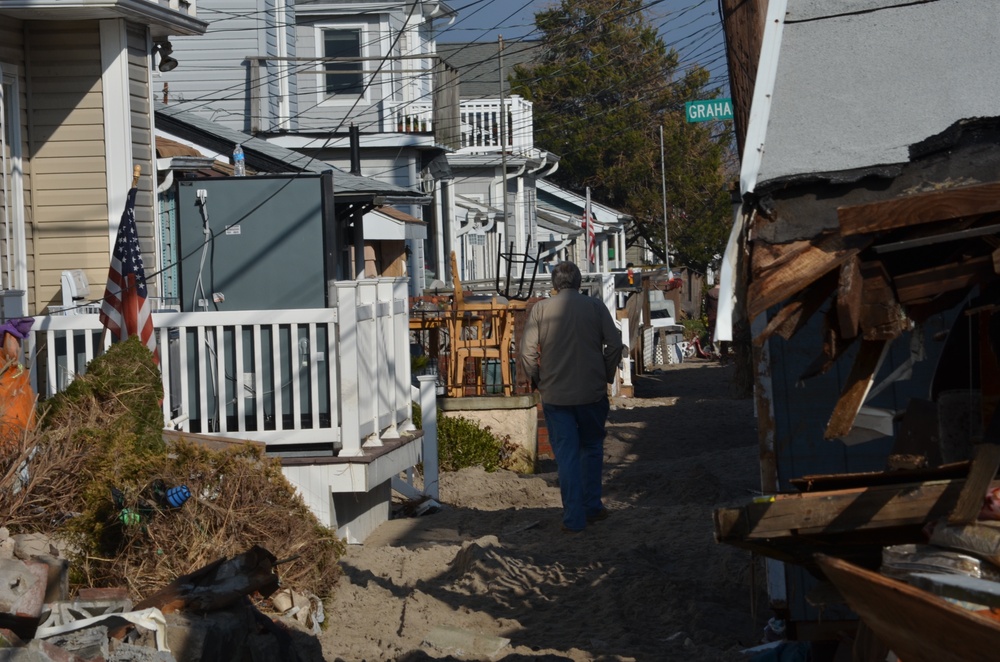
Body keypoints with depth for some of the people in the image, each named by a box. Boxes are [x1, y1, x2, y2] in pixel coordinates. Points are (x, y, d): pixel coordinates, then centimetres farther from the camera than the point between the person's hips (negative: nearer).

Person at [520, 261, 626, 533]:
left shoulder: (540, 309, -4)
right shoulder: (595, 306, -2)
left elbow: (528, 352, -7)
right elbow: (615, 345, -4)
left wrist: (537, 381, 8)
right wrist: (605, 376, 10)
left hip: (555, 395, -1)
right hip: (592, 393, 1)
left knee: (567, 455, 4)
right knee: (592, 448, 19)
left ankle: (574, 518, 4)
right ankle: (592, 506, 24)